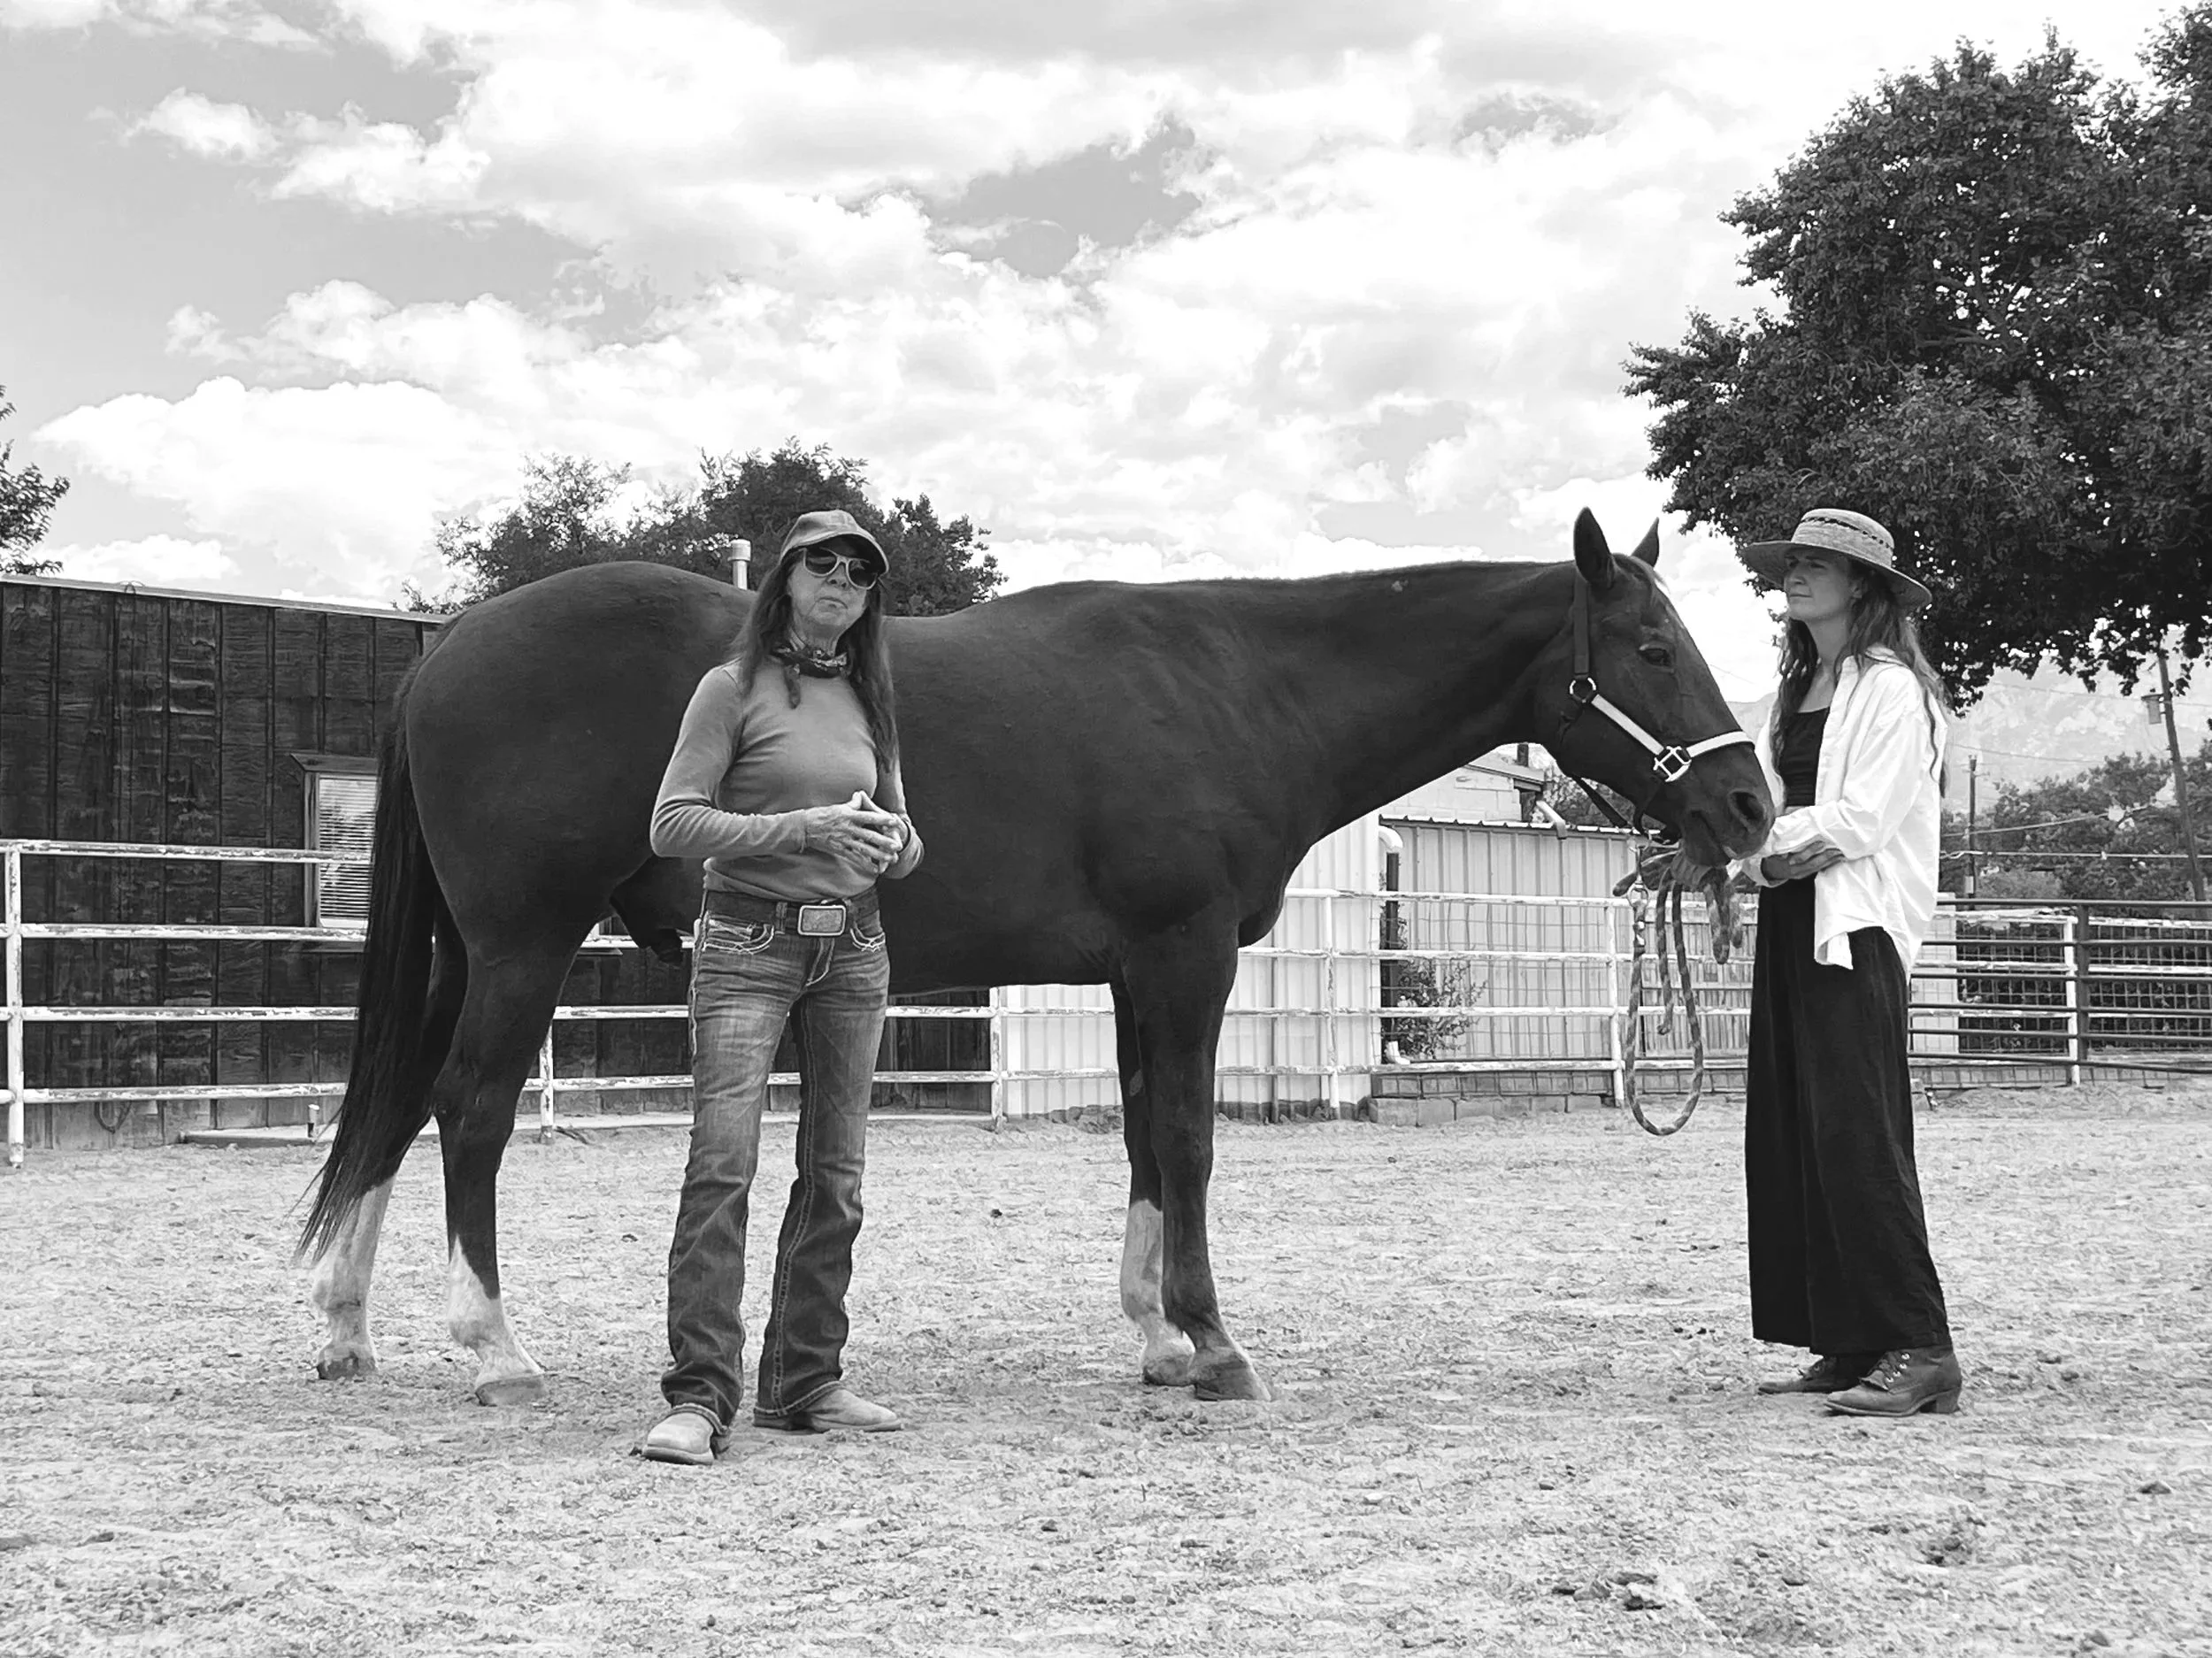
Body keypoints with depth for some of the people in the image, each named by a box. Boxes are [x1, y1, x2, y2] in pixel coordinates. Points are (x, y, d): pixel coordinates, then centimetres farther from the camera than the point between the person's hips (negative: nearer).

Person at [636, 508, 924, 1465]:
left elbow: (902, 839, 19)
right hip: (748, 945, -6)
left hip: (852, 951, 6)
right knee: (721, 1167, -14)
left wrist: (893, 843, -7)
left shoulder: (868, 701, 12)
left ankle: (804, 1384, 17)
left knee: (836, 1179, 7)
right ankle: (698, 1399, -14)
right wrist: (805, 827, -20)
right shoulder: (734, 689, -4)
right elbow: (673, 827, -11)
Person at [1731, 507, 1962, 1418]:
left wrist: (1758, 849, -16)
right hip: (1790, 925, 9)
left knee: (1857, 1136, -12)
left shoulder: (1891, 688, -6)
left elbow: (1860, 820, -14)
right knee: (1786, 1136, 7)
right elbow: (1768, 801, 13)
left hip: (1856, 929, -9)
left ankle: (1917, 1350, -10)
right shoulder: (1798, 690, 19)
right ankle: (1845, 1345, 12)